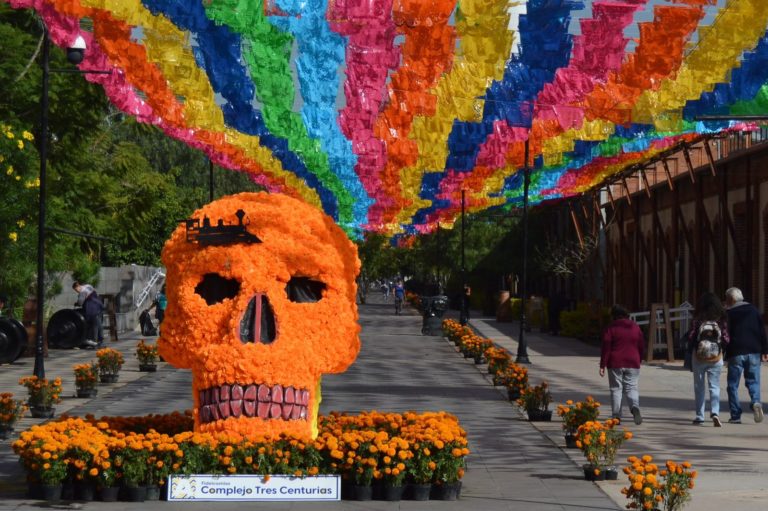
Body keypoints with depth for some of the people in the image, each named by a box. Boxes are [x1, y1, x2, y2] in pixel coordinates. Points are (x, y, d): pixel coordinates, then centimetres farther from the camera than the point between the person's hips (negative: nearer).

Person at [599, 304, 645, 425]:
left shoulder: (610, 328, -3)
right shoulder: (636, 328, 8)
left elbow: (606, 348, -7)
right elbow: (642, 347, 11)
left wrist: (602, 365, -5)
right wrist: (639, 360, 23)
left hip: (615, 364, -2)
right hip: (633, 363, 3)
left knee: (616, 389, 6)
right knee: (631, 388, 6)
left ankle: (616, 416, 2)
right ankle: (635, 407, -22)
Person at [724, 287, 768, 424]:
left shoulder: (728, 313, -2)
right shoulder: (753, 310, 9)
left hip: (736, 353, -3)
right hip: (753, 351, 3)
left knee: (733, 384, 5)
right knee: (753, 381, 11)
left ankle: (735, 415, 1)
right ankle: (756, 402, -18)